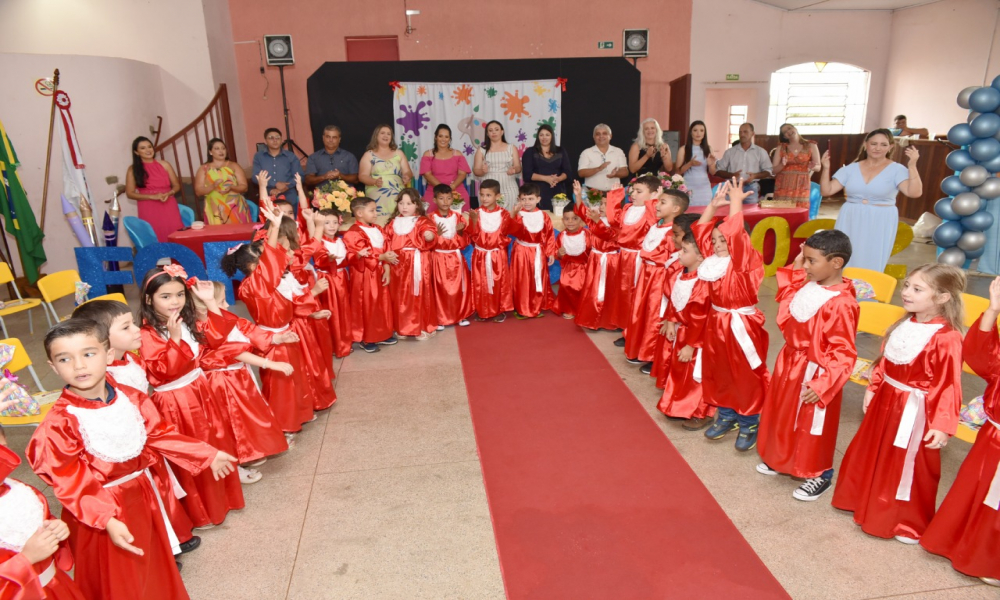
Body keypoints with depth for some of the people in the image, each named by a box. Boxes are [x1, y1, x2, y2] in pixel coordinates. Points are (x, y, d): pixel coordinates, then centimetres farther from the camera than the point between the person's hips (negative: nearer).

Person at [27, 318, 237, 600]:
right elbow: (70, 485, -22)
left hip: (142, 494, 5)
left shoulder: (130, 398, -7)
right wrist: (108, 521, -31)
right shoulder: (58, 424, -22)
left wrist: (207, 455, 5)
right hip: (99, 506, -5)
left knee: (154, 565, 25)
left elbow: (160, 433, 3)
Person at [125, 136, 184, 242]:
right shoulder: (132, 170, 3)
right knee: (157, 238, -5)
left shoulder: (164, 165, 8)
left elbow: (176, 185, 11)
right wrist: (152, 196, -12)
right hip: (149, 211, -1)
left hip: (168, 207, 1)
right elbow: (130, 193, 0)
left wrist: (168, 194, -11)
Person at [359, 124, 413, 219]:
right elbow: (362, 176, 2)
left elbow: (408, 172, 13)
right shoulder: (368, 155, 9)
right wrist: (374, 181, -18)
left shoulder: (398, 153, 16)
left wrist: (407, 176, -11)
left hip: (398, 196, 2)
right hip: (377, 198, -2)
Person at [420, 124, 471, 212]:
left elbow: (462, 173, 6)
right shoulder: (428, 155, 11)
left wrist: (452, 187, -13)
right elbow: (427, 174, 0)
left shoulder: (457, 154, 15)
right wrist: (442, 187, -14)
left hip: (456, 191, 1)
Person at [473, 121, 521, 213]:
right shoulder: (481, 150, 8)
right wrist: (482, 171, -18)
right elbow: (476, 171, 5)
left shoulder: (511, 148, 11)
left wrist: (514, 169, -15)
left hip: (508, 188, 1)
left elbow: (518, 167, 8)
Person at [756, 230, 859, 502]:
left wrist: (822, 385, -28)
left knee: (812, 426, 10)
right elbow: (786, 310, 17)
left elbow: (843, 353, -24)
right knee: (783, 415, 24)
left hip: (813, 372, -8)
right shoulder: (807, 285, -4)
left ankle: (820, 475, 32)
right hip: (790, 362, 8)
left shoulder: (841, 304, -28)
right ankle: (780, 459, 45)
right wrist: (795, 268, 5)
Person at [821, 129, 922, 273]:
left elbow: (915, 193, -16)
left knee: (870, 267, 4)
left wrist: (912, 166, -22)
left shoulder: (897, 170, -3)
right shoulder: (851, 168, 4)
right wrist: (826, 168, -10)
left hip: (880, 225, -2)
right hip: (850, 223, 3)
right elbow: (826, 191, 2)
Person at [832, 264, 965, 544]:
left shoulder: (946, 337, -23)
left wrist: (942, 425, -23)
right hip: (887, 400, 8)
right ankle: (869, 501, 45)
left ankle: (910, 522, 30)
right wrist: (873, 390, 13)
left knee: (909, 467, 9)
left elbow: (948, 385, -22)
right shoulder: (904, 324, 0)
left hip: (915, 410, -8)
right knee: (875, 457, 22)